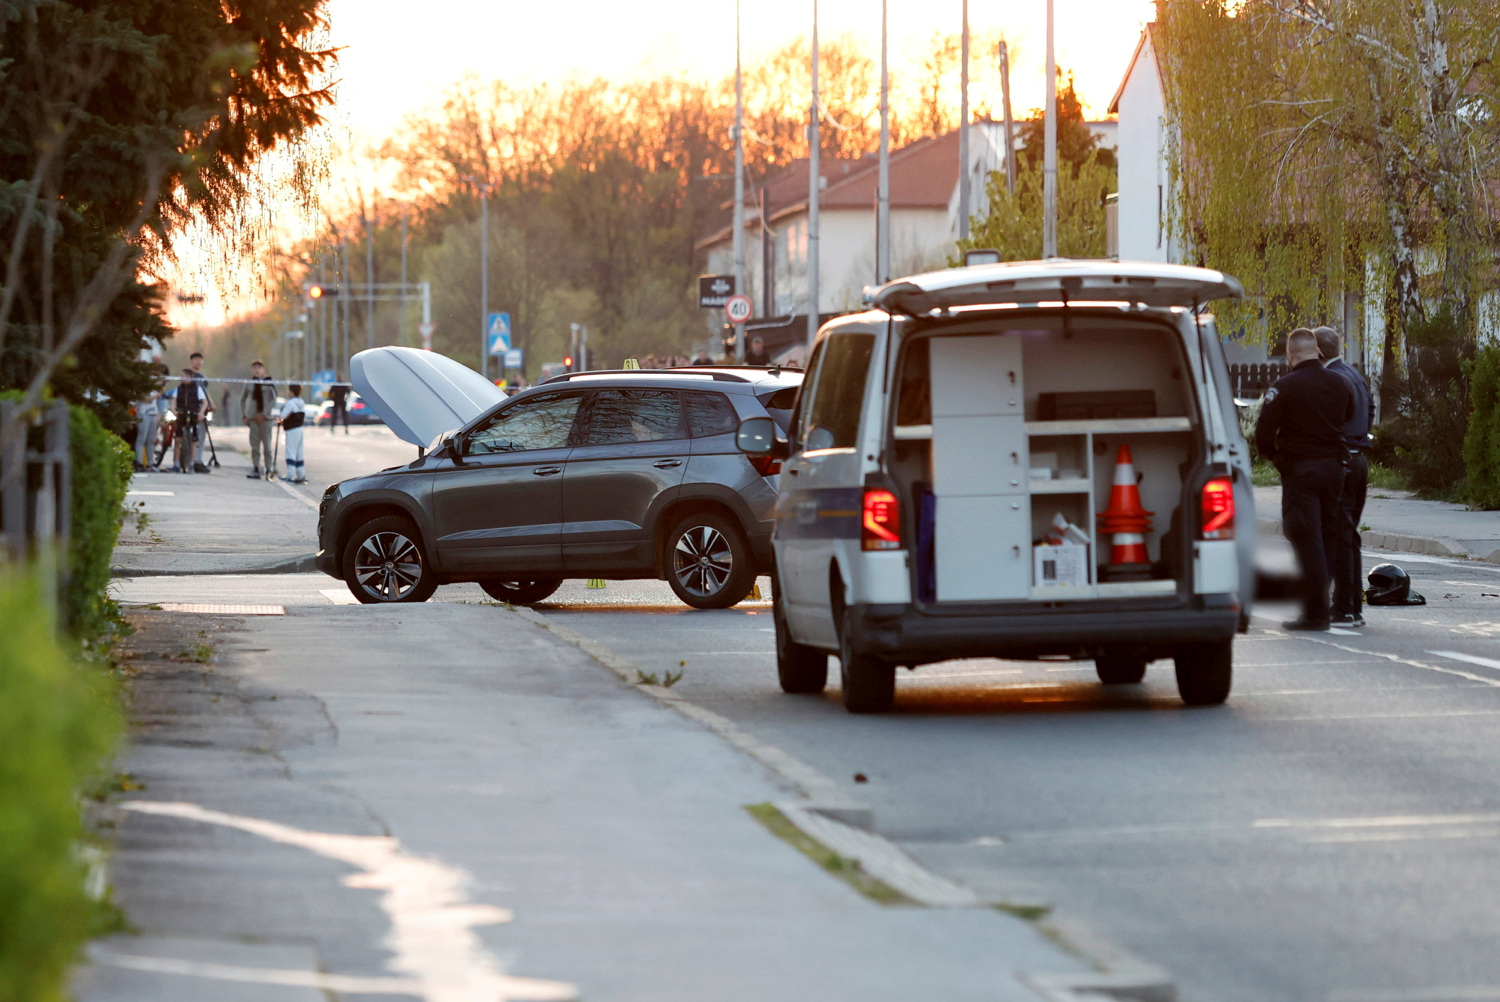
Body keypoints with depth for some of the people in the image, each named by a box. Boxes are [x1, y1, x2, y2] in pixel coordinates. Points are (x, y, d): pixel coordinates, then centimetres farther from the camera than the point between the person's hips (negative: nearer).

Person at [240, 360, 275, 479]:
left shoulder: (269, 383, -1)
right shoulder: (249, 383, 8)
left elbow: (273, 401, -5)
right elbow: (242, 399, 17)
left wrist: (264, 414, -12)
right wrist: (244, 415, 8)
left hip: (265, 418, -3)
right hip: (253, 418, 3)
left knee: (267, 445, -3)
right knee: (254, 445, 2)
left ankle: (269, 469, 0)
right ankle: (255, 470, 3)